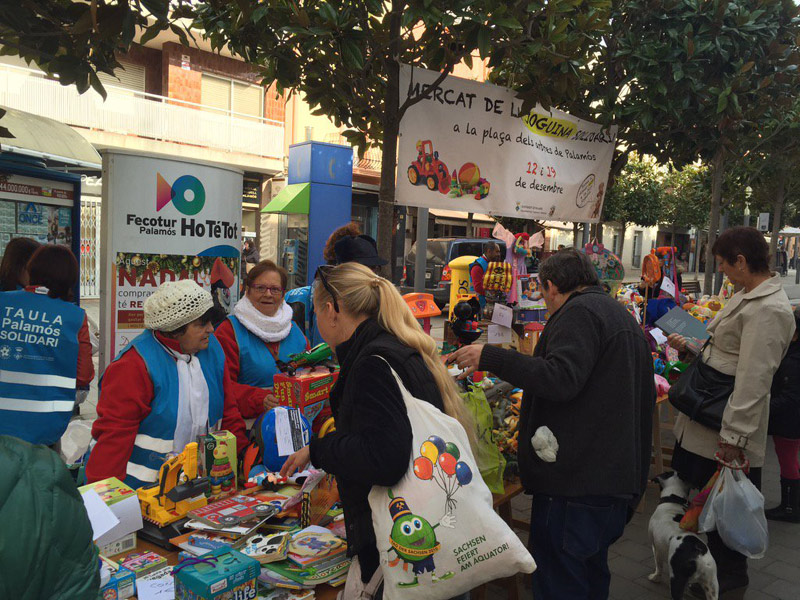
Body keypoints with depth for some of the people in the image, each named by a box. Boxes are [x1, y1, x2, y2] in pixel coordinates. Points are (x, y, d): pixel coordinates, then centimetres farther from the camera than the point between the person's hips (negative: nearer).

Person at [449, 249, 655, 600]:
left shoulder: (579, 311, -10)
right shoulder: (623, 317, 22)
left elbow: (560, 379, -25)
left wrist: (489, 358, -23)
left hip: (575, 483, -10)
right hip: (617, 477, 10)